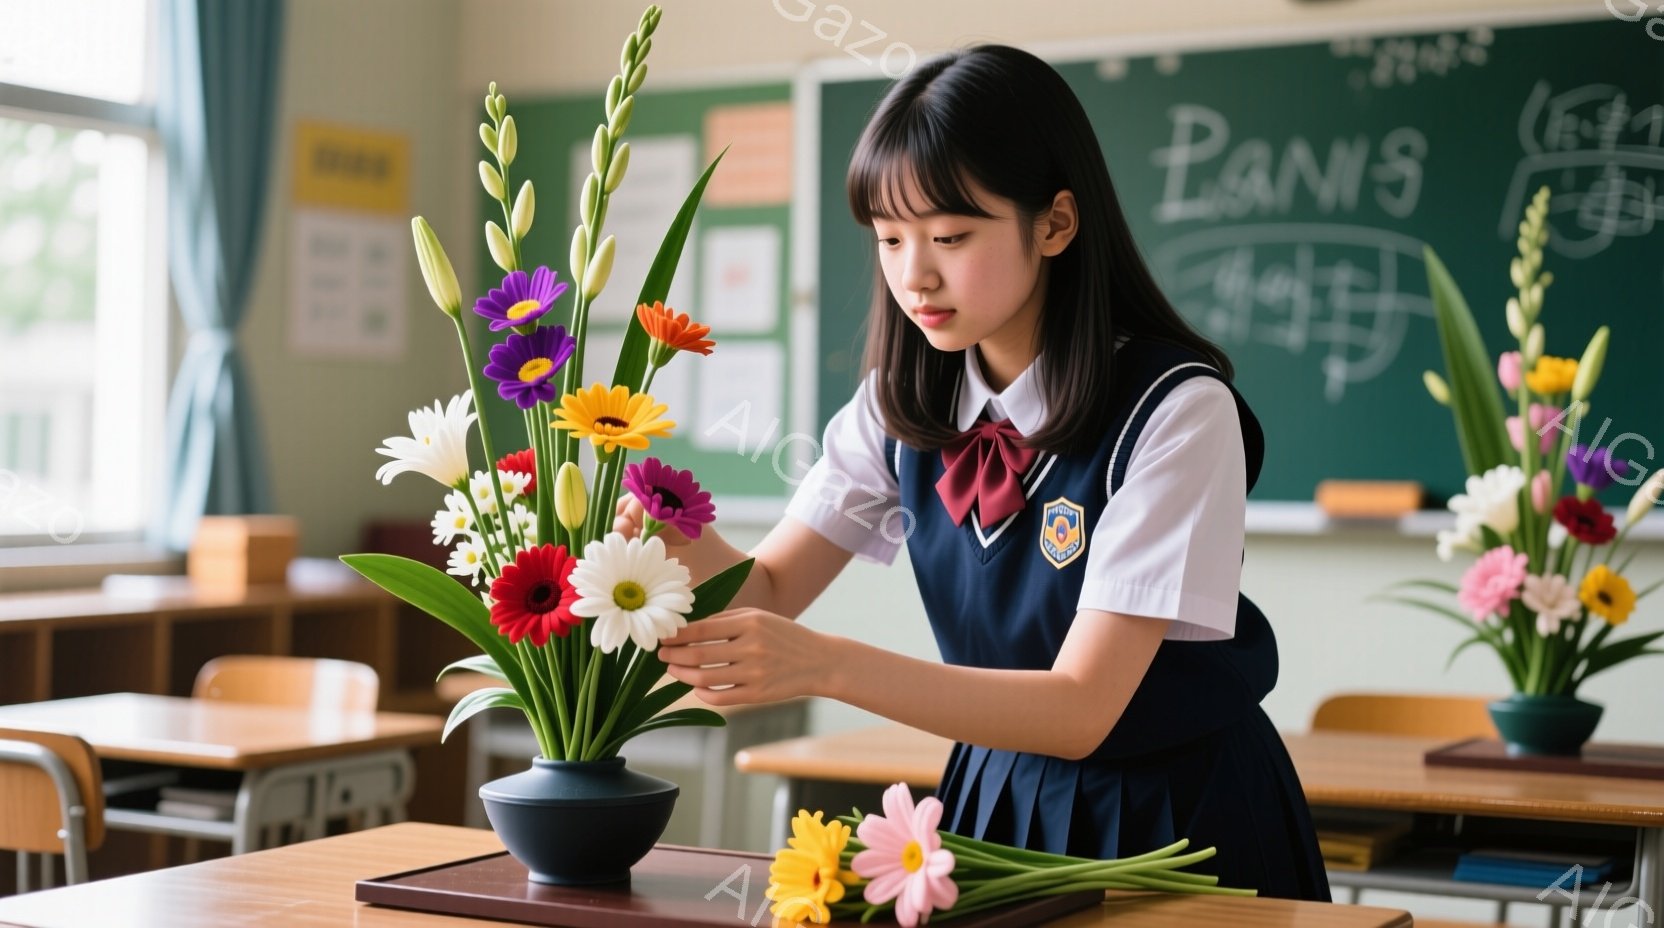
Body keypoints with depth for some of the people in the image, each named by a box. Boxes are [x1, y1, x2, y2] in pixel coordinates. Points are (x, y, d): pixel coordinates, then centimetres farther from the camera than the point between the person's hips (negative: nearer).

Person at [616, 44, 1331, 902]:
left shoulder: (1175, 408, -23)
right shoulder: (904, 401, -4)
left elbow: (1080, 708, -27)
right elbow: (772, 589, -3)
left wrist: (826, 665, -38)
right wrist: (688, 549, -27)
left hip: (1175, 815, -4)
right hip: (995, 797, 5)